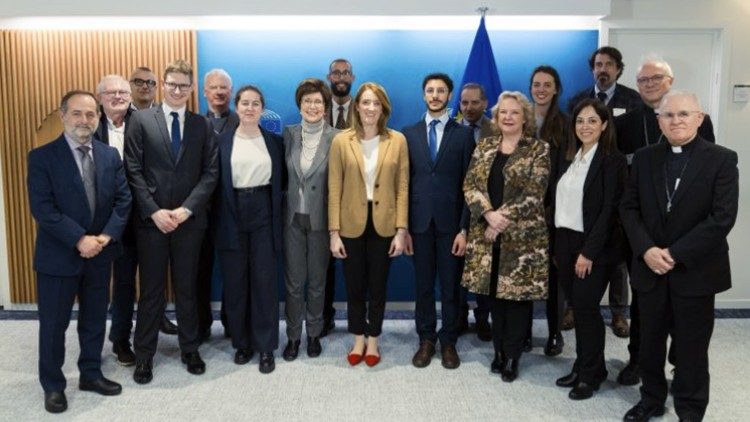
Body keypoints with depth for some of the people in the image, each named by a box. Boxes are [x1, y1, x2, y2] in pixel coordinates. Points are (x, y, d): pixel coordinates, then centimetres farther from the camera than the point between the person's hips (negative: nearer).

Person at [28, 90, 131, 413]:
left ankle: (91, 374, 32)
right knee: (53, 324, 8)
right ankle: (53, 385, 24)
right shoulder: (42, 157, -8)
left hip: (99, 254, 4)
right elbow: (42, 208, -15)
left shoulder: (110, 155, 5)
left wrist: (106, 236, -12)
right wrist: (79, 239, -21)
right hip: (58, 255, -4)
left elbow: (123, 199, 2)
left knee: (95, 320, 15)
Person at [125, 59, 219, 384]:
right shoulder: (140, 120, 1)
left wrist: (187, 208, -10)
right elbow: (133, 171, -4)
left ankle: (189, 349, 26)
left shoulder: (201, 125, 5)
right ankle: (144, 354, 21)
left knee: (187, 287, 12)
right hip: (151, 219, -1)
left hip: (189, 219, 1)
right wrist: (154, 211, -12)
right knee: (151, 289, 7)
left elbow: (211, 171, 0)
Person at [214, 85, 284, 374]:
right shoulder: (222, 141, 4)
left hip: (263, 213, 0)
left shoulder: (274, 142, 6)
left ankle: (265, 347, 12)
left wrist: (277, 218, 0)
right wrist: (219, 218, -4)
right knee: (235, 282, 7)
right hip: (232, 215, 0)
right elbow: (216, 183, 3)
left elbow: (280, 182, 8)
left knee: (264, 281, 1)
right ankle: (242, 342, 23)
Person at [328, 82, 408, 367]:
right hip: (351, 224, 0)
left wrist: (401, 230, -5)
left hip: (383, 224, 0)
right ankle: (358, 339, 32)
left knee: (378, 286, 12)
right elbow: (334, 190, -3)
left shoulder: (397, 141, -2)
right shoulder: (341, 141, -3)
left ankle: (373, 340, 30)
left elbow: (402, 188, -1)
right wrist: (334, 232, -7)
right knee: (354, 287, 12)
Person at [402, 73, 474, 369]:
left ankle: (448, 342, 21)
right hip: (420, 222, 2)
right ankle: (426, 340, 23)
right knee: (423, 285, 10)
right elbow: (404, 183, 5)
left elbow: (468, 184, -2)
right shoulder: (409, 134, 7)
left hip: (450, 222, -1)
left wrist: (464, 228, -8)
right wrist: (403, 227, 0)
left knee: (450, 286, 8)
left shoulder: (463, 134, 1)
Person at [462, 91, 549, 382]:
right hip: (487, 233, 4)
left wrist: (503, 218, -16)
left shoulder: (539, 150, -2)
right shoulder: (484, 147, 9)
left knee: (518, 293, 2)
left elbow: (534, 193, -11)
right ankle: (499, 350, 25)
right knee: (495, 292, 11)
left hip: (522, 236, -3)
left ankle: (512, 356, 17)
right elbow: (470, 185, 1)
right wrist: (489, 214, -15)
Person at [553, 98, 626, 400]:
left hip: (593, 246, -6)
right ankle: (583, 366, 25)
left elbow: (609, 210, -14)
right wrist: (556, 245, 7)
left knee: (587, 307, -1)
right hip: (565, 242, 6)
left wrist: (589, 252, -18)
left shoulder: (612, 160, -9)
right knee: (577, 307, 11)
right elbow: (560, 202, 10)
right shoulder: (567, 157, 10)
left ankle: (591, 374, 16)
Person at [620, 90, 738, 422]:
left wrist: (676, 255, -17)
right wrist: (646, 250, -13)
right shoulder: (644, 158, 4)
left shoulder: (722, 159, -6)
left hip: (695, 271, -3)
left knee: (691, 347, 10)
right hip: (650, 267, 3)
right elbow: (629, 207, 2)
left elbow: (722, 218, -14)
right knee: (649, 341, 15)